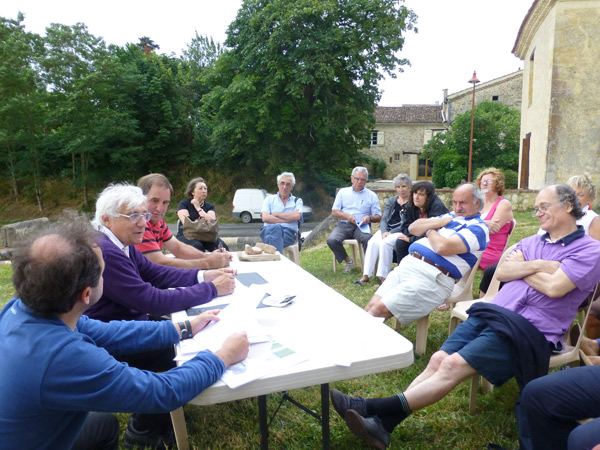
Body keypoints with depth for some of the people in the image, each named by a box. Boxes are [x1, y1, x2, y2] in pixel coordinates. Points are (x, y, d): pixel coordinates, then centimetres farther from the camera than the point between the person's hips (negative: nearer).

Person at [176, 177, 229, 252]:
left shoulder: (210, 206, 13)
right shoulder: (183, 204, 6)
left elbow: (212, 222, -8)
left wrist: (198, 208, -3)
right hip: (186, 236, -2)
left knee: (223, 246, -29)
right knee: (197, 246, -37)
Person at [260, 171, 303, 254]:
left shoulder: (297, 201, 21)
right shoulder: (269, 199, 22)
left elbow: (297, 216, -2)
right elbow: (265, 218, 3)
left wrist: (276, 214, 3)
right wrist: (288, 219, -1)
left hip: (288, 233, -1)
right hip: (268, 230, 1)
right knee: (276, 227, -39)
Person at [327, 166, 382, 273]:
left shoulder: (372, 195, 13)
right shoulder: (343, 192, 16)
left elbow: (378, 217, 10)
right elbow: (334, 212, 9)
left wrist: (370, 218, -14)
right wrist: (348, 216, -9)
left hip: (361, 227, -1)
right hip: (343, 225, 2)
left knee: (368, 239, -35)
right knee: (331, 240, -28)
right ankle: (348, 261, -5)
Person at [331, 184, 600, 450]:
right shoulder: (532, 242, 22)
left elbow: (554, 288, -13)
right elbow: (502, 272, 6)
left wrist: (520, 268, 2)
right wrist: (537, 265, -5)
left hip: (530, 331, -6)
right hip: (491, 314, 6)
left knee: (454, 364, -23)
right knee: (437, 360, -13)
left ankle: (377, 409, -23)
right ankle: (383, 424, -17)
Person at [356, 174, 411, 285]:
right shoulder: (391, 201, 18)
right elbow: (383, 219, 11)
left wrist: (391, 233, -16)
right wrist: (384, 231, -9)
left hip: (402, 232, -5)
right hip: (387, 230, 5)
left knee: (385, 243, -33)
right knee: (373, 242, -24)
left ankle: (383, 277, -27)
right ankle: (366, 275, -25)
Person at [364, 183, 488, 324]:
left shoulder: (478, 227, -2)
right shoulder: (449, 216, 24)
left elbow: (443, 247, -18)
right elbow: (413, 228, 18)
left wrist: (430, 230, 3)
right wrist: (438, 222, 3)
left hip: (432, 277, -8)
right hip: (408, 263, 8)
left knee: (379, 309, -19)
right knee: (371, 306, -6)